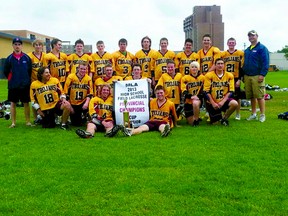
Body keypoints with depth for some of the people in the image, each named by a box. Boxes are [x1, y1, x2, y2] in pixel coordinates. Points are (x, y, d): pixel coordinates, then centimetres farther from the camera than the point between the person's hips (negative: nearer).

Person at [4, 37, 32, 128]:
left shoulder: (27, 58, 0)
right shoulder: (9, 58, 0)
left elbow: (30, 70, 6)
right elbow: (6, 71, 6)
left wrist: (26, 79, 4)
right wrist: (12, 79, 7)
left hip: (25, 85, 0)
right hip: (13, 86, 0)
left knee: (26, 103, 5)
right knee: (13, 103, 5)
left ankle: (28, 121, 13)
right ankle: (13, 122, 13)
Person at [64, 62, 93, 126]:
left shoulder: (88, 79, -4)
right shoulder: (71, 77, -9)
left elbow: (90, 93, -4)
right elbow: (66, 92, -8)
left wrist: (86, 102, -21)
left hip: (83, 102, 1)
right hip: (72, 103, -1)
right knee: (75, 123, -2)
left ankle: (84, 116, 4)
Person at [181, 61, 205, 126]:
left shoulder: (203, 77, 2)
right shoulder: (185, 78, -1)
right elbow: (184, 91, -9)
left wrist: (198, 96, -20)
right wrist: (191, 96, -26)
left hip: (198, 99, -1)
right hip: (188, 101, 1)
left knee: (195, 103, -40)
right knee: (191, 123, 3)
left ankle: (196, 120, -19)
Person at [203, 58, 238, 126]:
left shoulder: (229, 76, -2)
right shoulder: (209, 75, -7)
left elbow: (230, 91, -5)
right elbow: (207, 91, -9)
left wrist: (223, 101, -18)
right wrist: (213, 103, -16)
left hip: (224, 100, 2)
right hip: (212, 102, -1)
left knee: (234, 104, -30)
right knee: (214, 122, -5)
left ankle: (224, 118, -4)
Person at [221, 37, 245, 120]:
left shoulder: (240, 53, 0)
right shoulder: (222, 54, 7)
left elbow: (241, 67, -2)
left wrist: (239, 79, -8)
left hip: (236, 79, -2)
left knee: (237, 97, 3)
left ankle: (238, 114, 15)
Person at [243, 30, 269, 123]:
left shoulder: (262, 48, -3)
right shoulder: (247, 50, 19)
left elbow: (265, 63, -10)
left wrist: (262, 74, -17)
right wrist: (243, 75, 17)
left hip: (257, 76, -7)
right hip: (247, 76, 7)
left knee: (260, 96, -6)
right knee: (251, 97, 10)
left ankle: (262, 115, 1)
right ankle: (253, 114, 19)